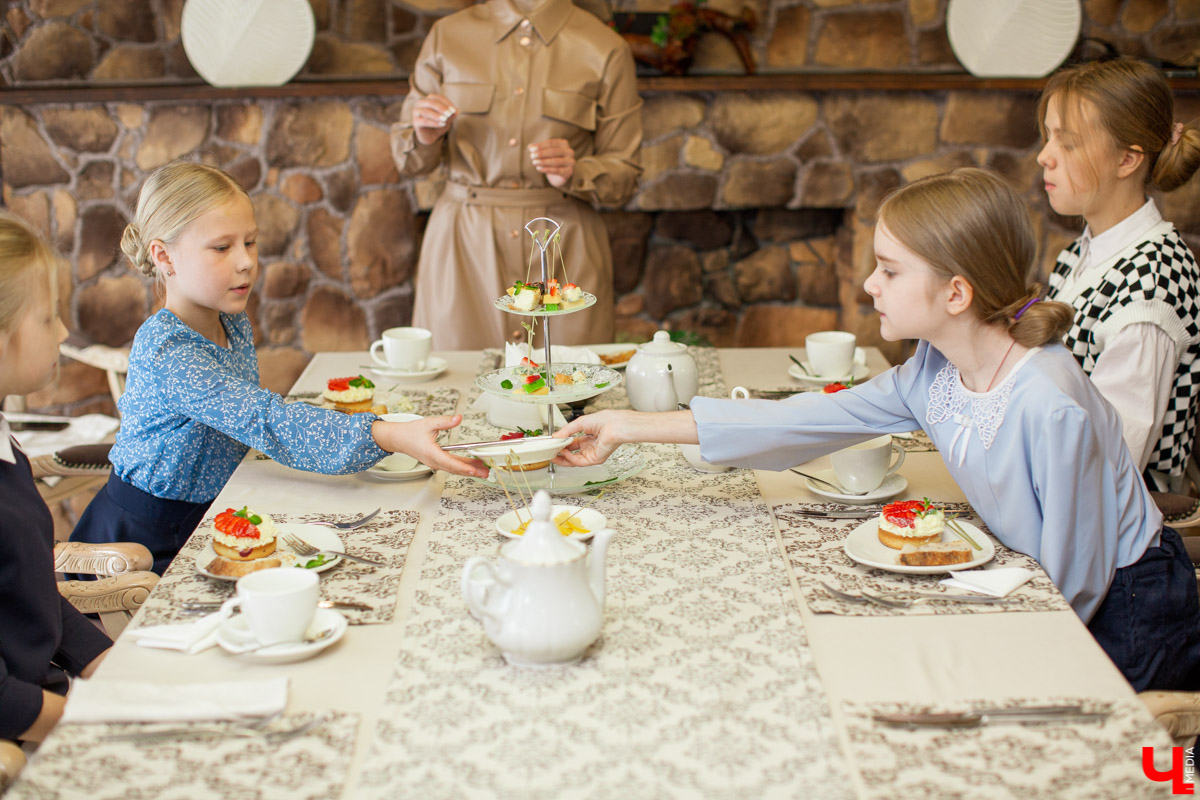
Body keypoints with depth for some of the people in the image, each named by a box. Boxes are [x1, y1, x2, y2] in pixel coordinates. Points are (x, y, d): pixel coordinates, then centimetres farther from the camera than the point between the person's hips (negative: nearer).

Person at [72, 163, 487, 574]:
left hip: (207, 515, 8)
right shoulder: (166, 351, -26)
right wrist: (393, 437, -47)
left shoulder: (233, 323, 1)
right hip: (145, 541, -8)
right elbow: (270, 425, -37)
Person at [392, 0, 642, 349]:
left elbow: (623, 175, 3)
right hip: (464, 245, 1)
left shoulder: (604, 49, 0)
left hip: (563, 252, -1)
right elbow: (407, 160, 11)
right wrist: (424, 139, -10)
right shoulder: (447, 36, 5)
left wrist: (573, 173, -17)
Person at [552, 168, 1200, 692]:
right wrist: (631, 428, -4)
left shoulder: (1050, 407, -32)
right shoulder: (934, 371, -9)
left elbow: (1076, 585, -24)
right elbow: (807, 420, -6)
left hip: (1125, 621, -6)